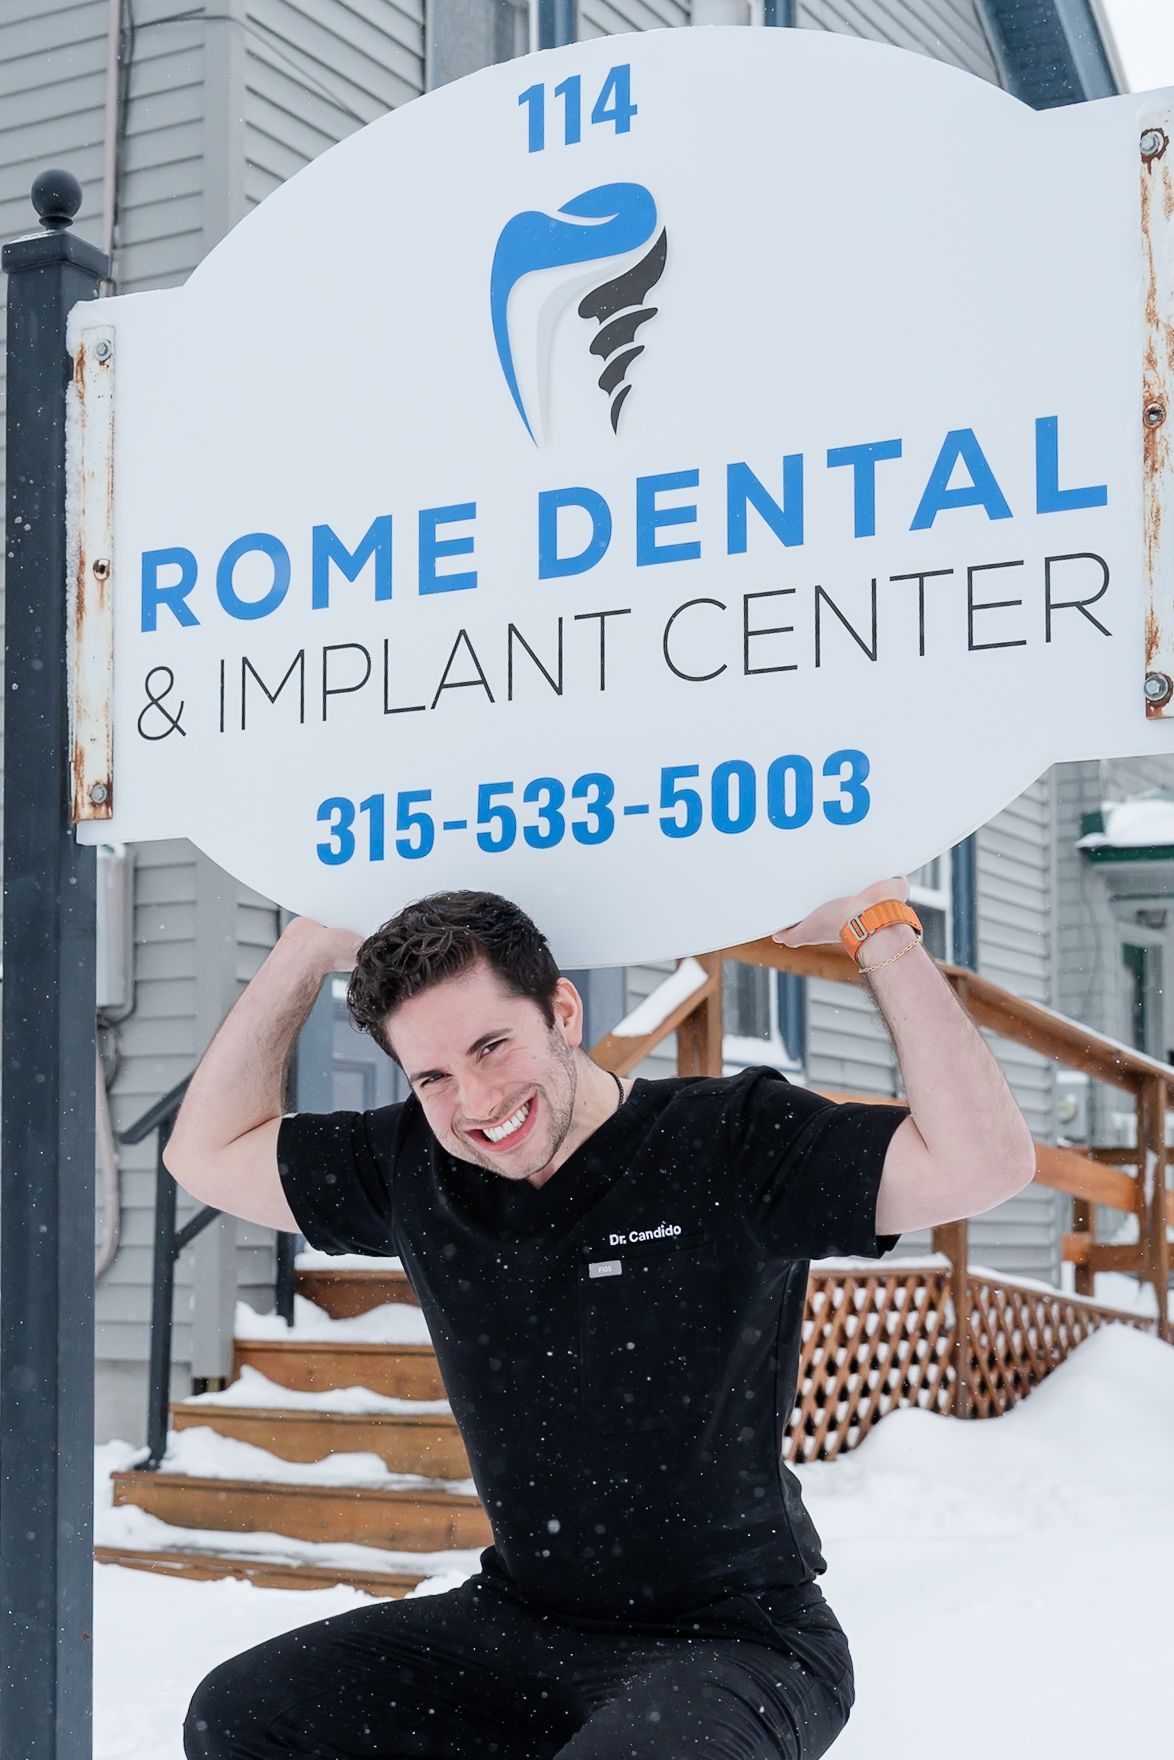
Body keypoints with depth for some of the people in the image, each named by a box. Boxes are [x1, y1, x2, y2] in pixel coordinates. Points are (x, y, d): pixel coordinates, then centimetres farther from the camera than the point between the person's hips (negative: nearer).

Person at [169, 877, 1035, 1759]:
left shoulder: (733, 1142, -13)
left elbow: (986, 1161, -25)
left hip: (735, 1642, -6)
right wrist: (308, 949, 4)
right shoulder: (414, 1170, 2)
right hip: (519, 1627, 6)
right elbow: (208, 1152, 12)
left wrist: (881, 923, -22)